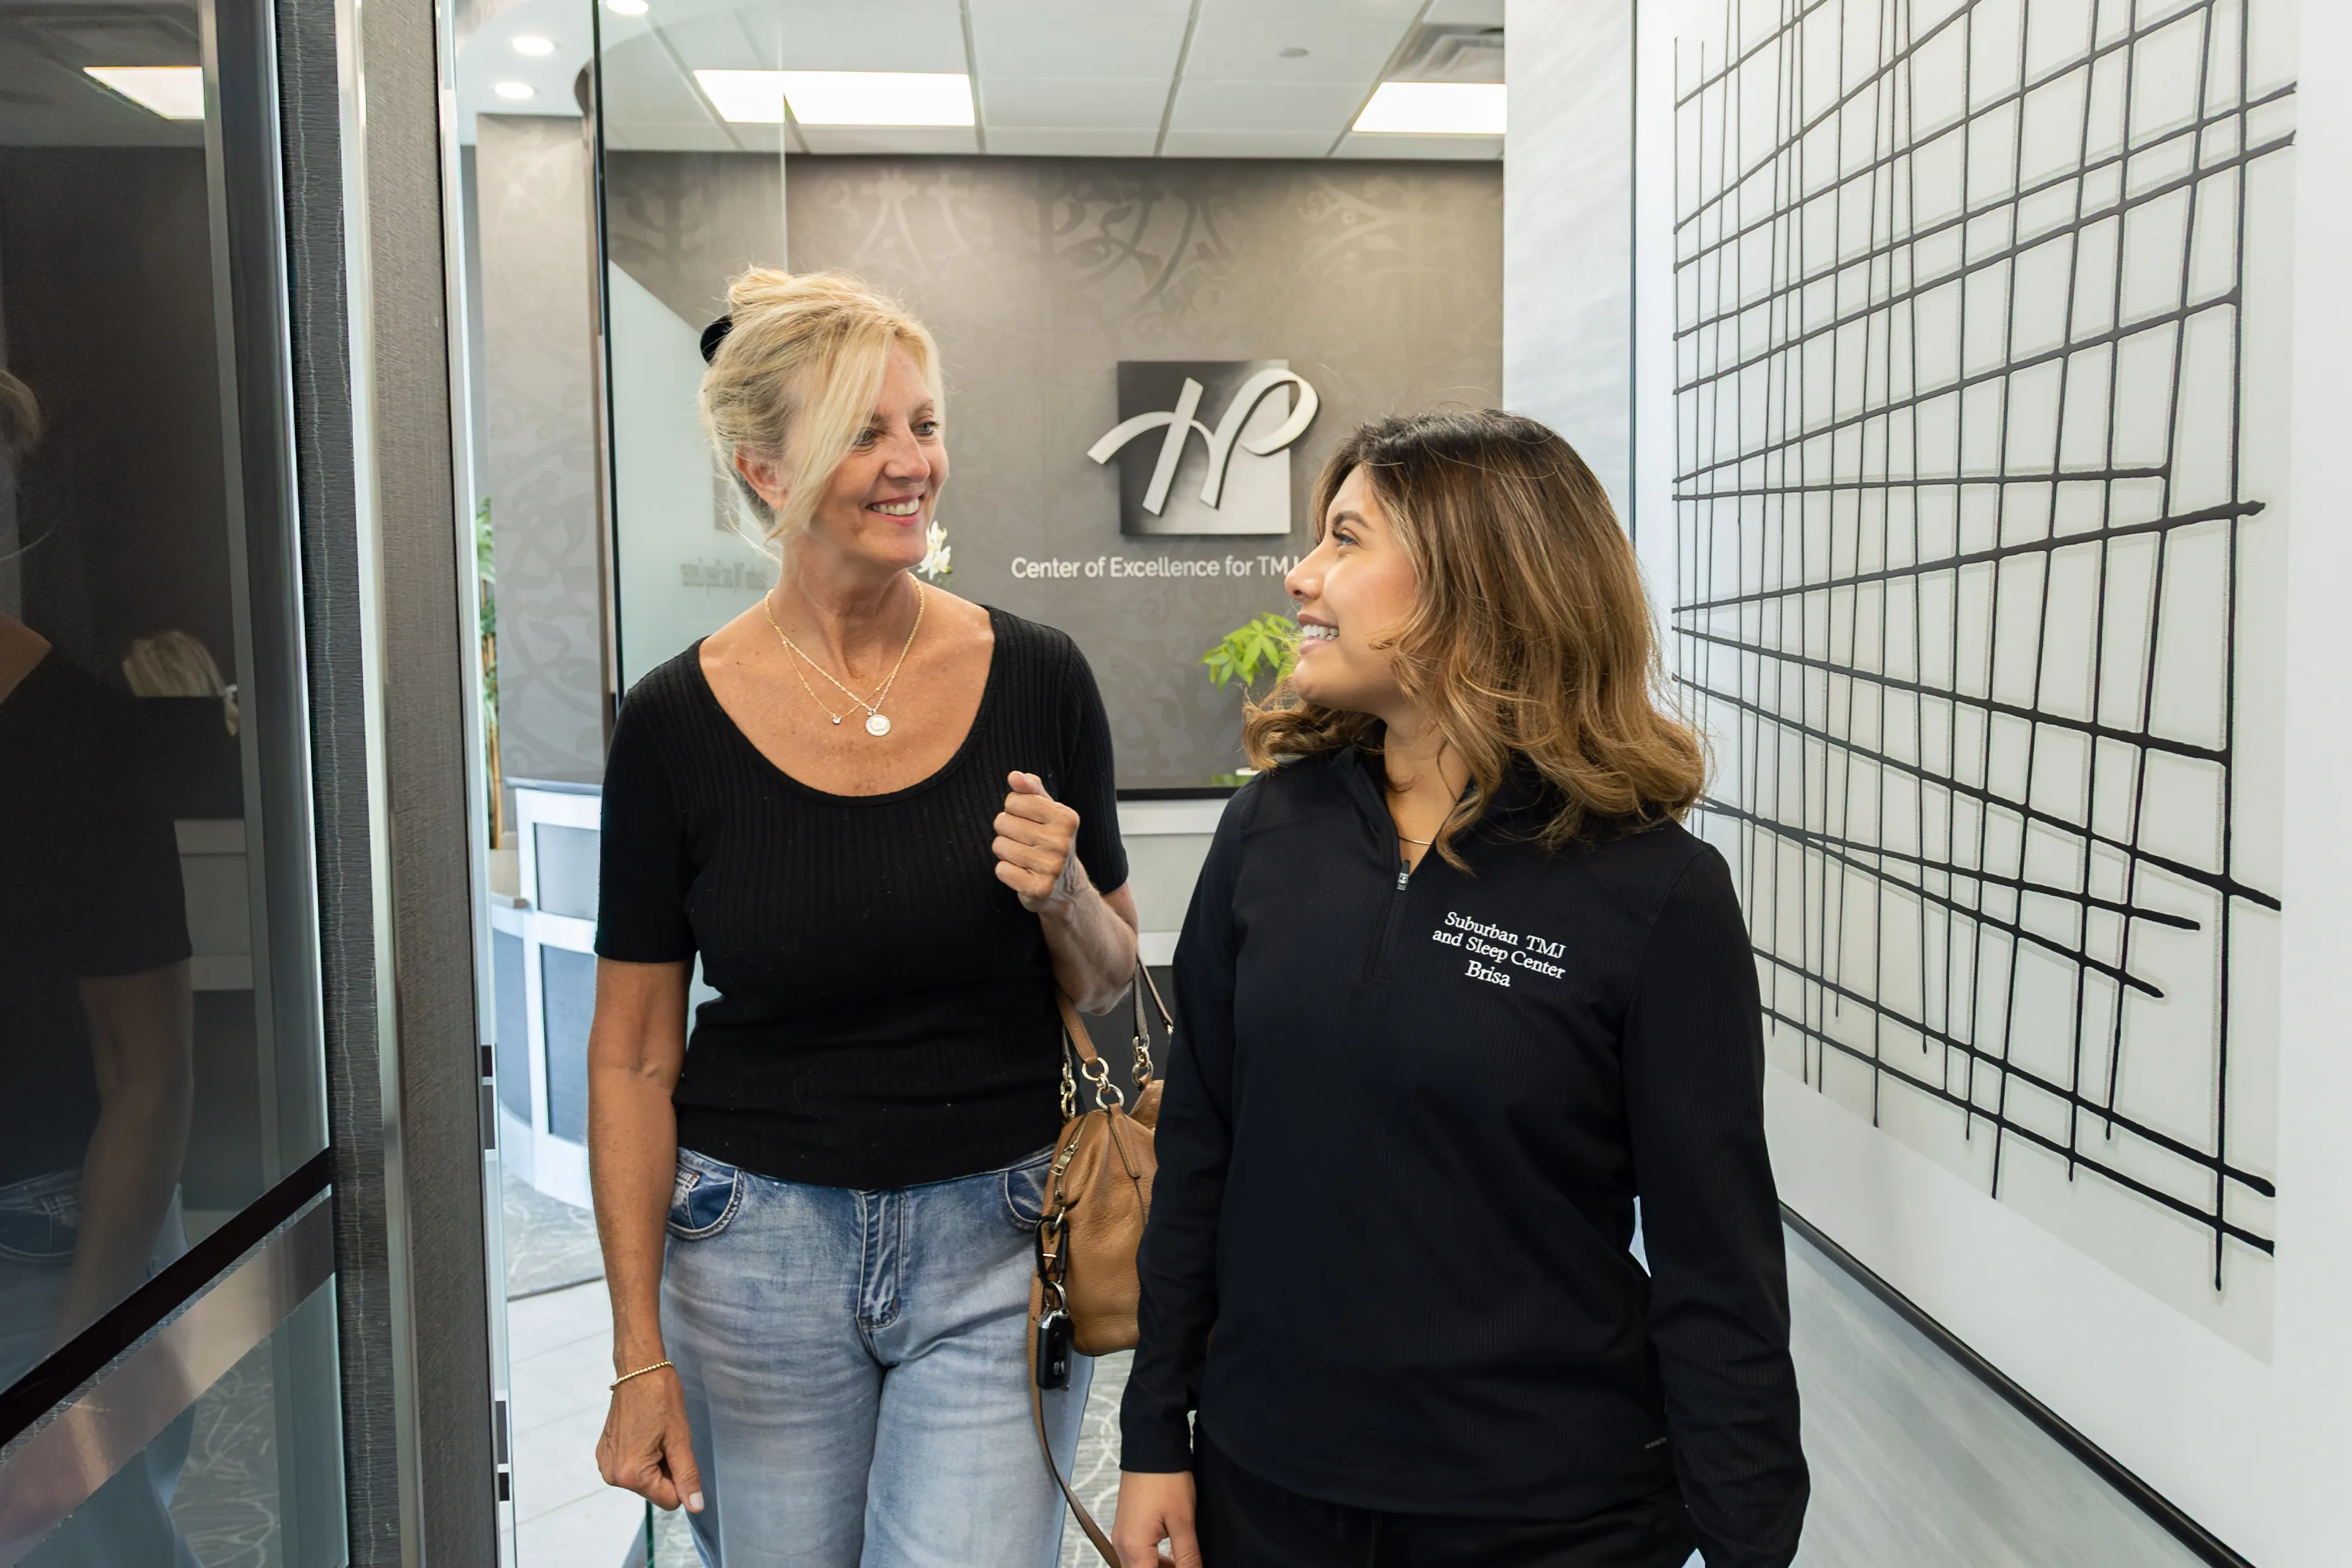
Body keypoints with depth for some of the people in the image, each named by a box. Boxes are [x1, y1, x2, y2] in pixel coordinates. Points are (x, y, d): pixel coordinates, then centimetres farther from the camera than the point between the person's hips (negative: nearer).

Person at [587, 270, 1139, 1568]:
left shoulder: (1036, 679, -5)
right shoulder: (676, 721, -8)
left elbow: (1110, 985, 6)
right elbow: (634, 1058, -2)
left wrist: (1065, 894, -17)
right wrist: (639, 1354, -3)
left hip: (995, 1239, 0)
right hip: (760, 1245, 0)